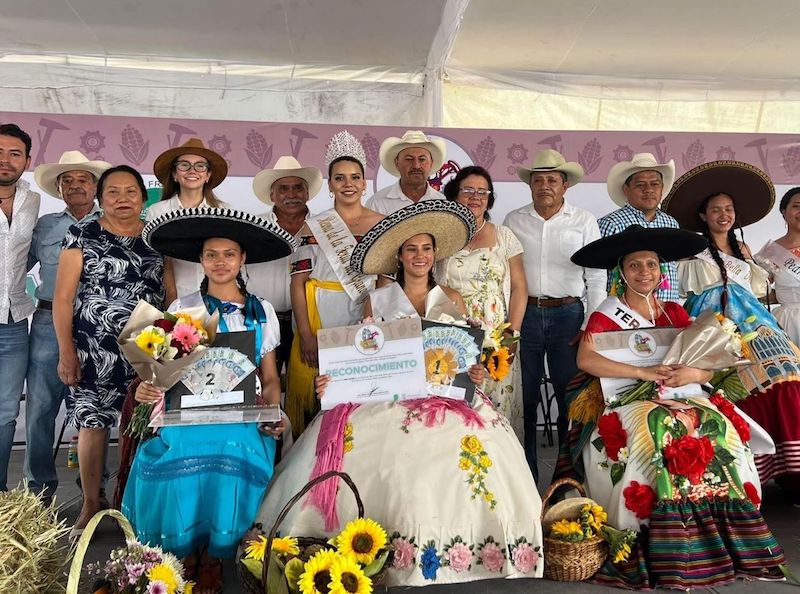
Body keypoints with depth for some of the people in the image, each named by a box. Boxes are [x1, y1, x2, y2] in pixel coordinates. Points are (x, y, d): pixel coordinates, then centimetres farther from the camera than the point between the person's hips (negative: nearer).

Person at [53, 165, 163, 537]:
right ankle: (91, 506, 16)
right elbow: (63, 297, -1)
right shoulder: (82, 236, 3)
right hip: (94, 351, -2)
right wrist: (66, 351, -7)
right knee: (93, 424, 1)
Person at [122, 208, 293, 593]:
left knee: (235, 459, -30)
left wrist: (274, 412, -6)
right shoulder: (182, 309, 9)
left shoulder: (262, 312, 12)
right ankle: (184, 555, 0)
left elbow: (270, 377, 12)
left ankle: (214, 556, -2)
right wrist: (147, 388, -17)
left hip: (244, 416, 1)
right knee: (183, 458, -30)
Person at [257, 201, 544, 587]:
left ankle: (445, 551, -9)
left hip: (444, 394, 1)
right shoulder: (378, 301, 12)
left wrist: (474, 372, -10)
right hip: (385, 396, 0)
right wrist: (333, 379, -10)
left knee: (467, 451, -26)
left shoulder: (452, 300, 14)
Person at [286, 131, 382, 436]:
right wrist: (306, 335, -11)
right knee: (317, 393, 2)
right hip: (321, 320, -1)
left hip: (368, 320, 1)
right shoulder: (313, 227, 1)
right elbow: (298, 282, -3)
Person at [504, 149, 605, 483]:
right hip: (524, 313, 1)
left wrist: (591, 326, -2)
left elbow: (597, 277, 5)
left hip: (568, 313, 0)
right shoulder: (514, 221, 7)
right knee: (525, 397, 5)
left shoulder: (584, 222, 6)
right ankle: (525, 476, 17)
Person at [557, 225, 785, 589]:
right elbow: (585, 359, -18)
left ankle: (722, 541, -10)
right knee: (658, 431, -33)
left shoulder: (674, 313, 14)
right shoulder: (606, 315, 0)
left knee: (718, 428, -23)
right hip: (628, 401, -4)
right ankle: (666, 555, -21)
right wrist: (643, 373, -20)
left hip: (680, 397, 4)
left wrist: (693, 374, -14)